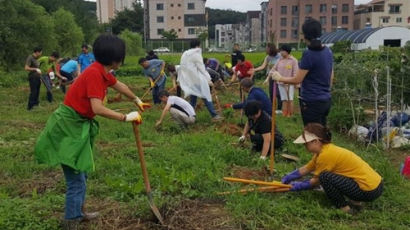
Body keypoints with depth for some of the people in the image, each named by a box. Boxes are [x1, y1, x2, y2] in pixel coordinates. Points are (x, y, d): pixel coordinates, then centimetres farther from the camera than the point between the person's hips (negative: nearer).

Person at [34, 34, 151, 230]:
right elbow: (98, 109, -31)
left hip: (79, 125, 10)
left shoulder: (102, 72, 6)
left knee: (81, 175, 22)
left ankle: (78, 213, 38)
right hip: (68, 127, -10)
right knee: (77, 181, -5)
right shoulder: (94, 73, -23)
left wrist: (137, 101, 39)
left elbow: (119, 85, 26)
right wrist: (126, 117, -21)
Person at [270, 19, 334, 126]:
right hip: (326, 100, 8)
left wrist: (279, 78, 0)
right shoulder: (328, 51, 6)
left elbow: (297, 80, -15)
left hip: (312, 102, -8)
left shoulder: (309, 54, -18)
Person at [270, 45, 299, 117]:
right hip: (281, 83, 4)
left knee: (290, 99, 0)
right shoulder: (280, 60, 9)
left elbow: (295, 72, -8)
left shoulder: (293, 60, -4)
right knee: (284, 100, 6)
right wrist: (268, 78, 2)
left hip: (290, 83, -4)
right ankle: (284, 115, 11)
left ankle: (290, 115, 9)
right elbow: (274, 69, 9)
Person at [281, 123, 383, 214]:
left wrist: (299, 186, 6)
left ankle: (344, 208, -1)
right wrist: (288, 178, 16)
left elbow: (317, 180, -6)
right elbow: (306, 169, 19)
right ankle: (355, 202, 20)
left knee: (325, 177, -18)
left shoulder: (325, 155, -18)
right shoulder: (324, 149, 9)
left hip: (369, 191, -10)